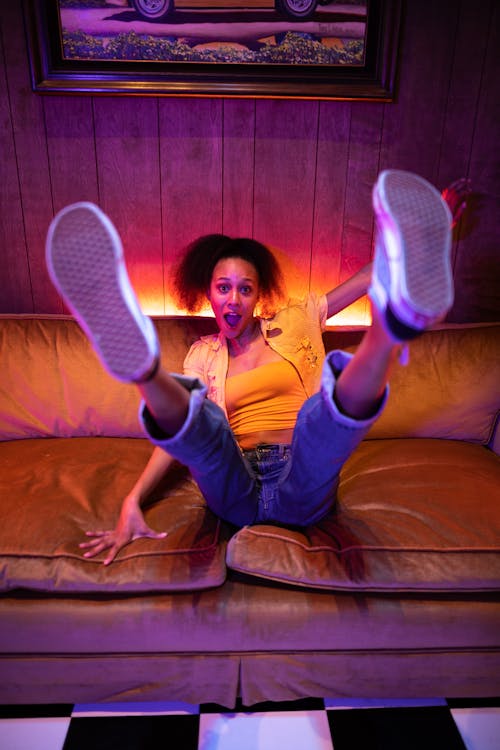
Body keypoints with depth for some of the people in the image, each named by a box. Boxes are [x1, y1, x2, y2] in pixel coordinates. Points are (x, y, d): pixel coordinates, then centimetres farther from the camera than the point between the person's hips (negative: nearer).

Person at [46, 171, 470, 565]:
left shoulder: (295, 323, 16)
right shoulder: (203, 354, 17)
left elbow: (372, 276, 17)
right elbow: (178, 431, 10)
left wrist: (432, 227, 11)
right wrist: (132, 502, -2)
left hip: (301, 491, -1)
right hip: (237, 494, 1)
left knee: (341, 383, -30)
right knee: (195, 409, -29)